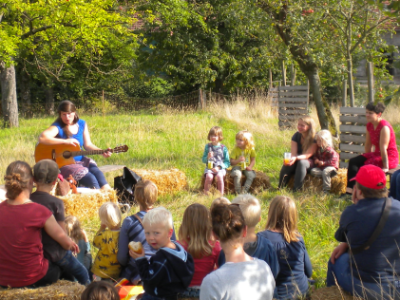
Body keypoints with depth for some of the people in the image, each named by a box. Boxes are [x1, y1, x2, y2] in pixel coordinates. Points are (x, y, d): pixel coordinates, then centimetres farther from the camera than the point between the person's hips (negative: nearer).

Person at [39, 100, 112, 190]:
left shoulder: (81, 124, 8)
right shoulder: (57, 127, -10)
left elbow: (88, 145, 11)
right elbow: (42, 138, -28)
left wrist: (102, 152, -6)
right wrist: (65, 141, -30)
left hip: (81, 160, 5)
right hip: (62, 163, -5)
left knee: (98, 173, -24)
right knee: (90, 178, -28)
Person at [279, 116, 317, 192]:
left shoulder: (314, 138, -15)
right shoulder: (296, 136, -2)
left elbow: (308, 155, -21)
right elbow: (293, 153, -10)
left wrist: (296, 158, -40)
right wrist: (292, 158, -35)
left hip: (309, 162, -3)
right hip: (298, 160, 3)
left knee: (302, 162, -37)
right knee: (287, 165, -29)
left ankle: (296, 190, -38)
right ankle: (280, 188, -24)